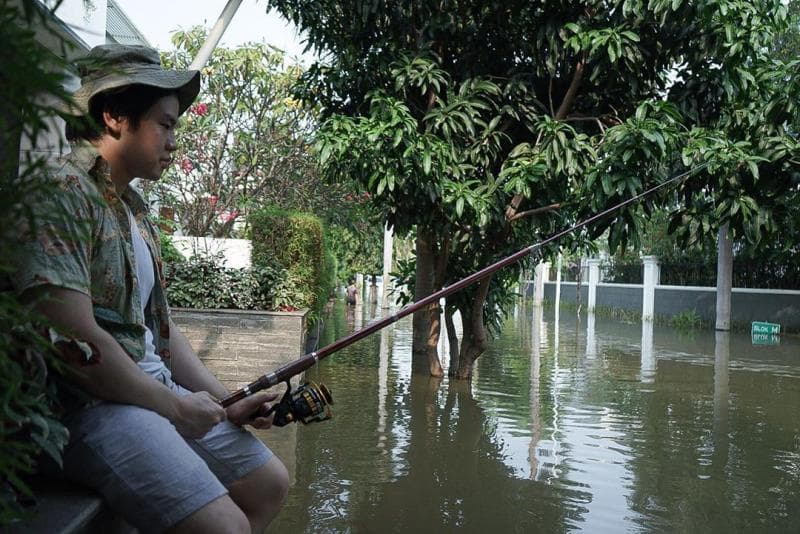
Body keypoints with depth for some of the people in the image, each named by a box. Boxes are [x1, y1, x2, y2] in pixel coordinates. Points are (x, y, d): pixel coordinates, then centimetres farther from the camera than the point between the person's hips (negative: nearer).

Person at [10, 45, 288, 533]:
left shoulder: (137, 211, 16)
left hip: (153, 384, 10)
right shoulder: (63, 191, -14)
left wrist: (227, 403, 9)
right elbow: (75, 340, -22)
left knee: (270, 483, 10)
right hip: (87, 401, -9)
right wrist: (175, 407, -12)